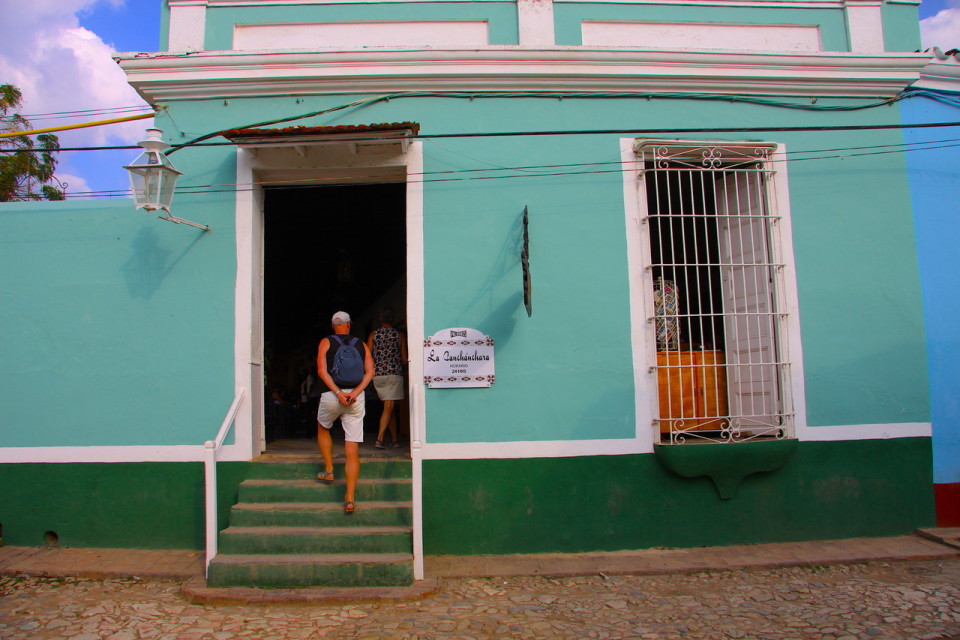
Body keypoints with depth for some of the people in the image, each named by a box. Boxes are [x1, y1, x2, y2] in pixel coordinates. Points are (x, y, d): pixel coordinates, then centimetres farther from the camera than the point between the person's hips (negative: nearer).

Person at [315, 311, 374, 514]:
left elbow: (322, 371, -7)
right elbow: (370, 371, -1)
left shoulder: (326, 342, 6)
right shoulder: (361, 344, 12)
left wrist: (338, 393, -13)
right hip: (356, 398, 1)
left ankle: (328, 471, 29)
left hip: (331, 396, -1)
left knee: (323, 429, 31)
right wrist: (355, 392, -10)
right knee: (352, 450, 1)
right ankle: (350, 498, -3)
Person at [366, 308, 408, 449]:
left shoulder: (373, 335, 5)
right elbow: (405, 359, 2)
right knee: (388, 408, -4)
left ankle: (394, 439, 16)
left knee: (389, 407, 12)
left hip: (377, 374, 3)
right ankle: (379, 439, -15)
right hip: (394, 373, -3)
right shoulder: (399, 335, 2)